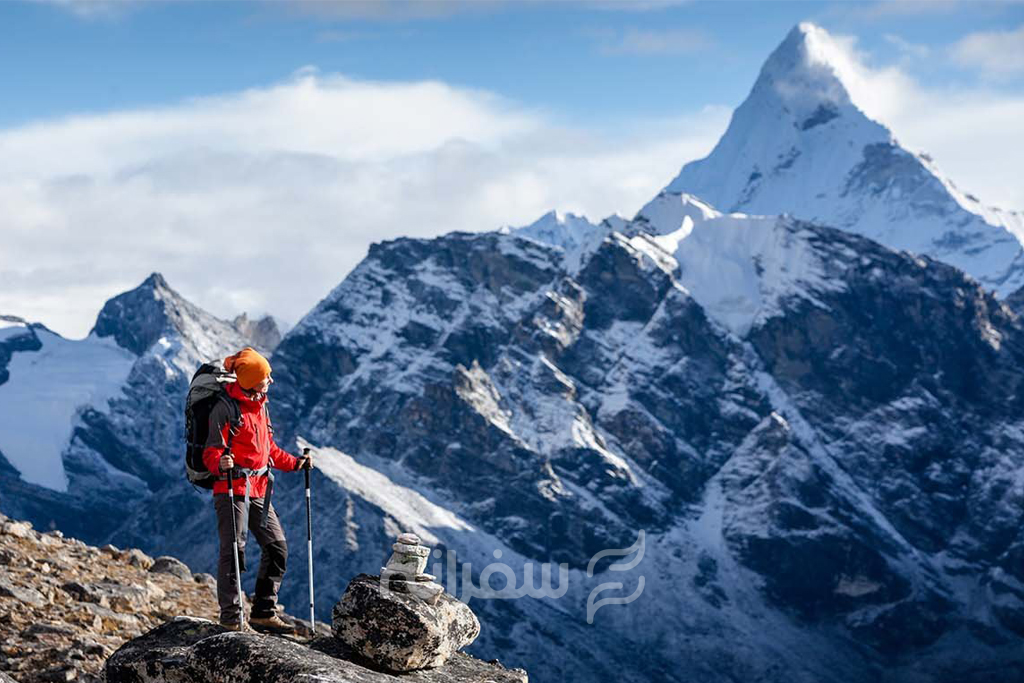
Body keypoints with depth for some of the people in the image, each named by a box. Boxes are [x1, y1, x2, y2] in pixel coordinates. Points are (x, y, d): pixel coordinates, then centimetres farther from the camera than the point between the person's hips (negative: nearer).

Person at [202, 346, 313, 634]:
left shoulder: (261, 405, 14)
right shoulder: (226, 408, -12)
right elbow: (212, 452, -15)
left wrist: (295, 463, 17)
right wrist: (221, 464, -36)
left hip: (259, 489, 8)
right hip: (232, 488, -8)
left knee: (277, 547, 7)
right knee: (234, 551, -7)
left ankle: (264, 612, 14)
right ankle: (231, 616, 1)